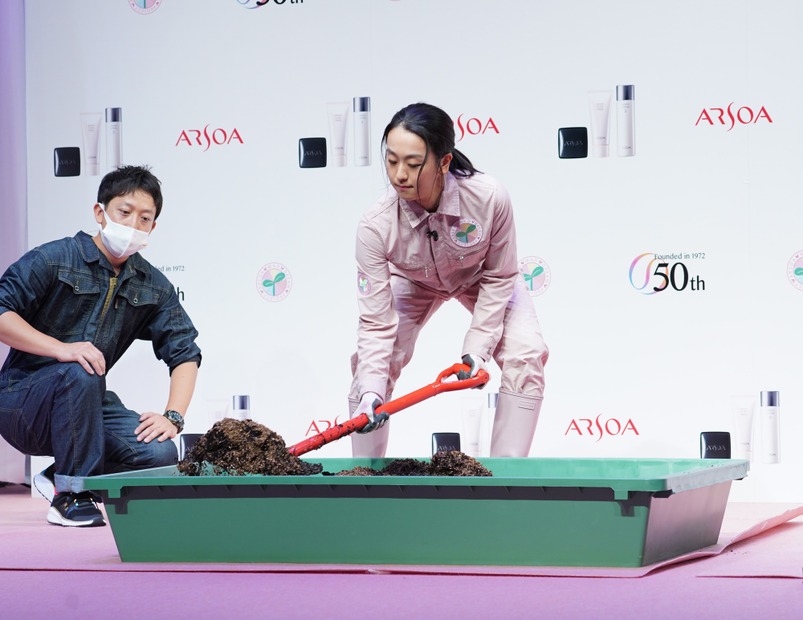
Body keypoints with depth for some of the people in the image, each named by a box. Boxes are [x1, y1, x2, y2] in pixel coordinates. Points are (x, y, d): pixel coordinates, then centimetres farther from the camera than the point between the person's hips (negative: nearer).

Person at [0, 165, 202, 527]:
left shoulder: (153, 286, 6)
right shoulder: (53, 260, -9)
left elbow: (184, 353, 4)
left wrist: (173, 416, -13)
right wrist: (61, 348, -30)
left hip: (85, 407, 5)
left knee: (160, 453, -20)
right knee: (81, 373, -37)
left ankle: (60, 477, 7)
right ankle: (72, 496, -20)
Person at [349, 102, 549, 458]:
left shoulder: (489, 198, -40)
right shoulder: (376, 226, -38)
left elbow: (499, 278, -21)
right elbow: (376, 322, -33)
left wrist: (478, 347, -25)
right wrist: (371, 391, -44)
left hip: (480, 278, 0)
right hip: (413, 282, 0)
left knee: (525, 355, -18)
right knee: (369, 366, -13)